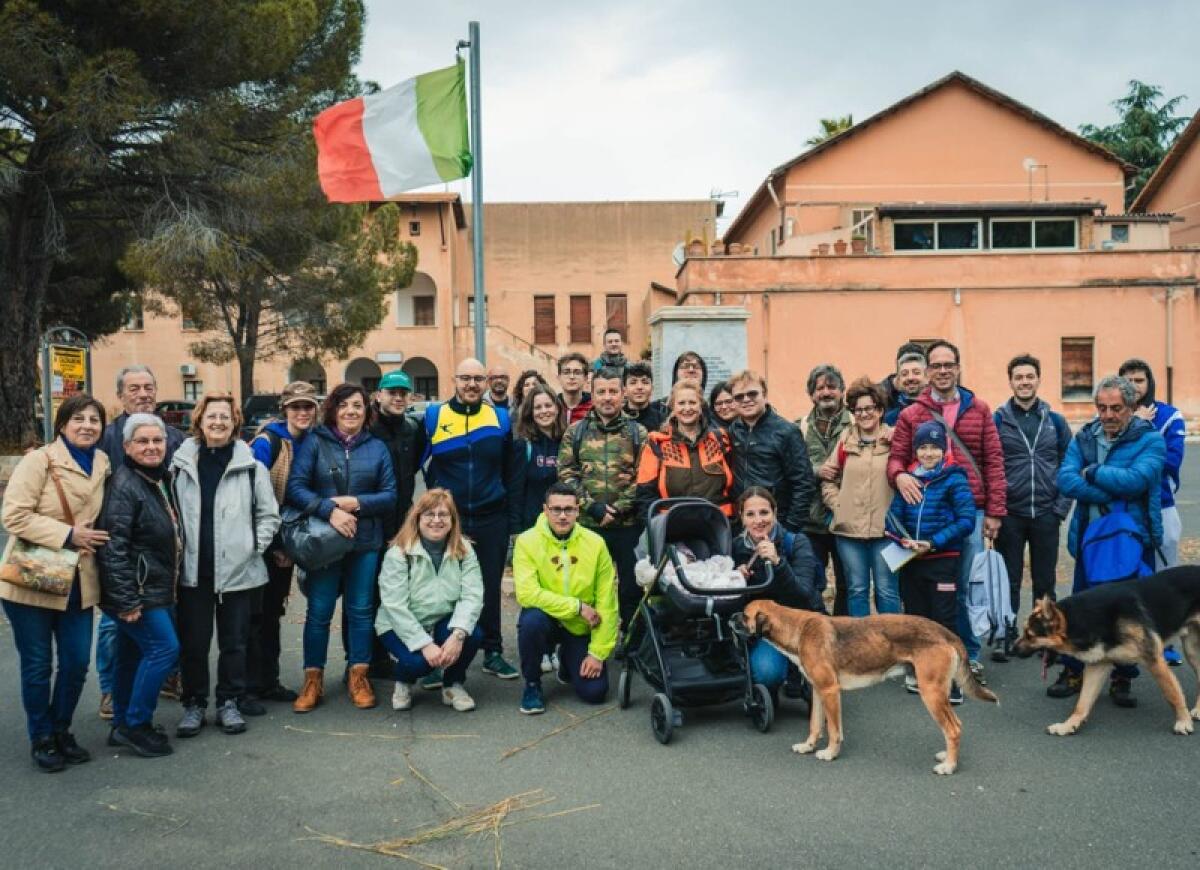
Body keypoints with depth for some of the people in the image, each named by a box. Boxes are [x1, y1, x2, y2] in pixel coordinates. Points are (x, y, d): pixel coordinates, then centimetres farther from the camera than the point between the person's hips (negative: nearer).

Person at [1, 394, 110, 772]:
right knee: (38, 665, 5)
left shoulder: (103, 463, 7)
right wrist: (69, 535, -20)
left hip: (78, 582, 5)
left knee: (76, 663, 7)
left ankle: (61, 731, 27)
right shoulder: (39, 460, -11)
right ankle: (41, 739, 22)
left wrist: (92, 536, 3)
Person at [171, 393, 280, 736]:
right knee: (192, 642, 8)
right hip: (193, 570, 1)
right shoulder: (181, 465, 2)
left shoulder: (250, 467, -2)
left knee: (234, 641, 10)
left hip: (237, 570, -1)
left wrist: (253, 547, -5)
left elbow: (268, 515, 3)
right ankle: (194, 704, 21)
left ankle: (229, 702, 23)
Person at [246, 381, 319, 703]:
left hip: (284, 541, 6)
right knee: (256, 612, -1)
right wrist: (267, 539, -16)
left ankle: (268, 682, 23)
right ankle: (250, 685, 8)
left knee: (273, 612, 14)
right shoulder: (268, 441, -13)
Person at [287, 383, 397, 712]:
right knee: (319, 611, 3)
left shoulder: (377, 447, 7)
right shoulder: (315, 442, 0)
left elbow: (390, 496, 4)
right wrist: (330, 510, -20)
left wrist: (358, 503, -13)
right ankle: (313, 679, 15)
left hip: (366, 541, 2)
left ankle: (358, 676, 21)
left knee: (361, 610, 8)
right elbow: (295, 487, -8)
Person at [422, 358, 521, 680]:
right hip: (446, 520, -1)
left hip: (492, 520, 1)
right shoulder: (433, 417, 0)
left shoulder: (500, 418, 5)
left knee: (490, 589, 9)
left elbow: (511, 474, 8)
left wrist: (513, 518, 4)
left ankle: (493, 653, 21)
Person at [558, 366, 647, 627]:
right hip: (586, 524, 1)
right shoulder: (575, 432, 7)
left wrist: (618, 508, -13)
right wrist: (592, 506, -11)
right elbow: (567, 475, 0)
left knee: (632, 586, 5)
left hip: (628, 525, -1)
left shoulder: (638, 433, 5)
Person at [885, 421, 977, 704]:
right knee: (915, 617, 14)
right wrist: (904, 538, -16)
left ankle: (951, 682, 4)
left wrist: (934, 542, -19)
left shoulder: (954, 479, -7)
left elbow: (967, 520, -13)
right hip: (910, 561, 5)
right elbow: (894, 515, 3)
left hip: (943, 561, -5)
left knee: (944, 620, -2)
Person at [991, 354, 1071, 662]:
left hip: (1046, 515, 2)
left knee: (1045, 580, 10)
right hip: (1010, 515, -2)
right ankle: (1004, 635, 12)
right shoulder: (997, 420, -1)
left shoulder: (1055, 421, 6)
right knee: (1008, 579, 4)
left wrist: (1061, 506, -2)